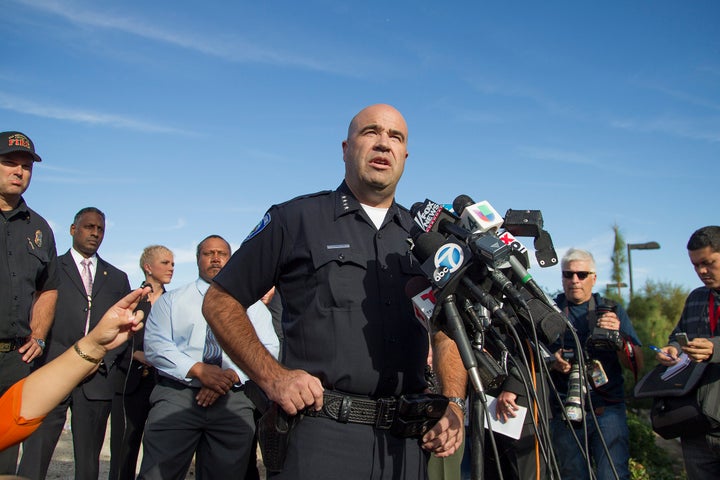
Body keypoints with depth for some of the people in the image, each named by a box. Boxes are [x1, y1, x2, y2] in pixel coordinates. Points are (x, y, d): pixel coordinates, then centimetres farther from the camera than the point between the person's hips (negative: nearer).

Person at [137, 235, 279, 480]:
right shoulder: (170, 301, 13)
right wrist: (198, 370, -15)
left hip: (234, 402, 1)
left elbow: (268, 349, 4)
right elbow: (155, 345, 0)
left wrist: (232, 375, -13)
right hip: (175, 397, -1)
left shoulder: (253, 305, 16)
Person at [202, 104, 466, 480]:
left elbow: (448, 331, 16)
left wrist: (453, 404, -1)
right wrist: (272, 377, -11)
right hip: (320, 435, -4)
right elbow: (220, 301, 2)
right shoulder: (295, 219, 1)